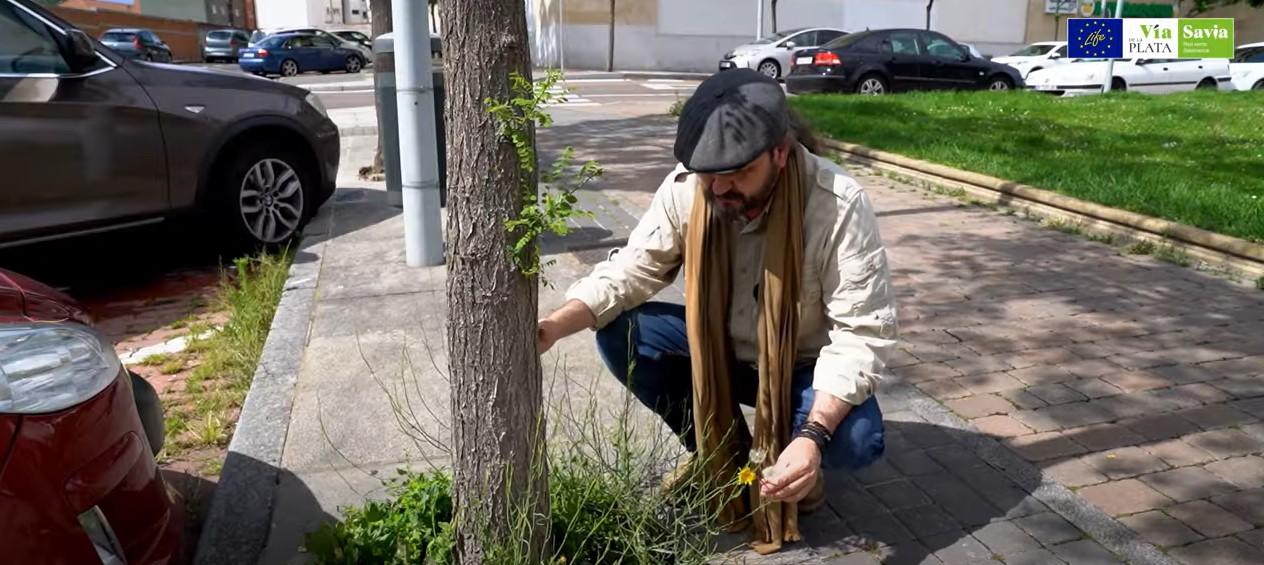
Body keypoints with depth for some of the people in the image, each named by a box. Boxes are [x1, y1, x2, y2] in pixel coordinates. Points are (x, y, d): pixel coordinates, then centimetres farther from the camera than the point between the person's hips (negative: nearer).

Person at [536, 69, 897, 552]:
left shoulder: (840, 206, -30)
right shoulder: (685, 187, -19)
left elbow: (861, 334, -29)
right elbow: (630, 272, -12)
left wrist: (813, 436, -42)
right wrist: (555, 325, -30)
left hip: (804, 365, -3)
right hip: (718, 350, 4)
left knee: (857, 441, -32)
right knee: (620, 335, -18)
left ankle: (794, 457, 8)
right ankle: (719, 451, 6)